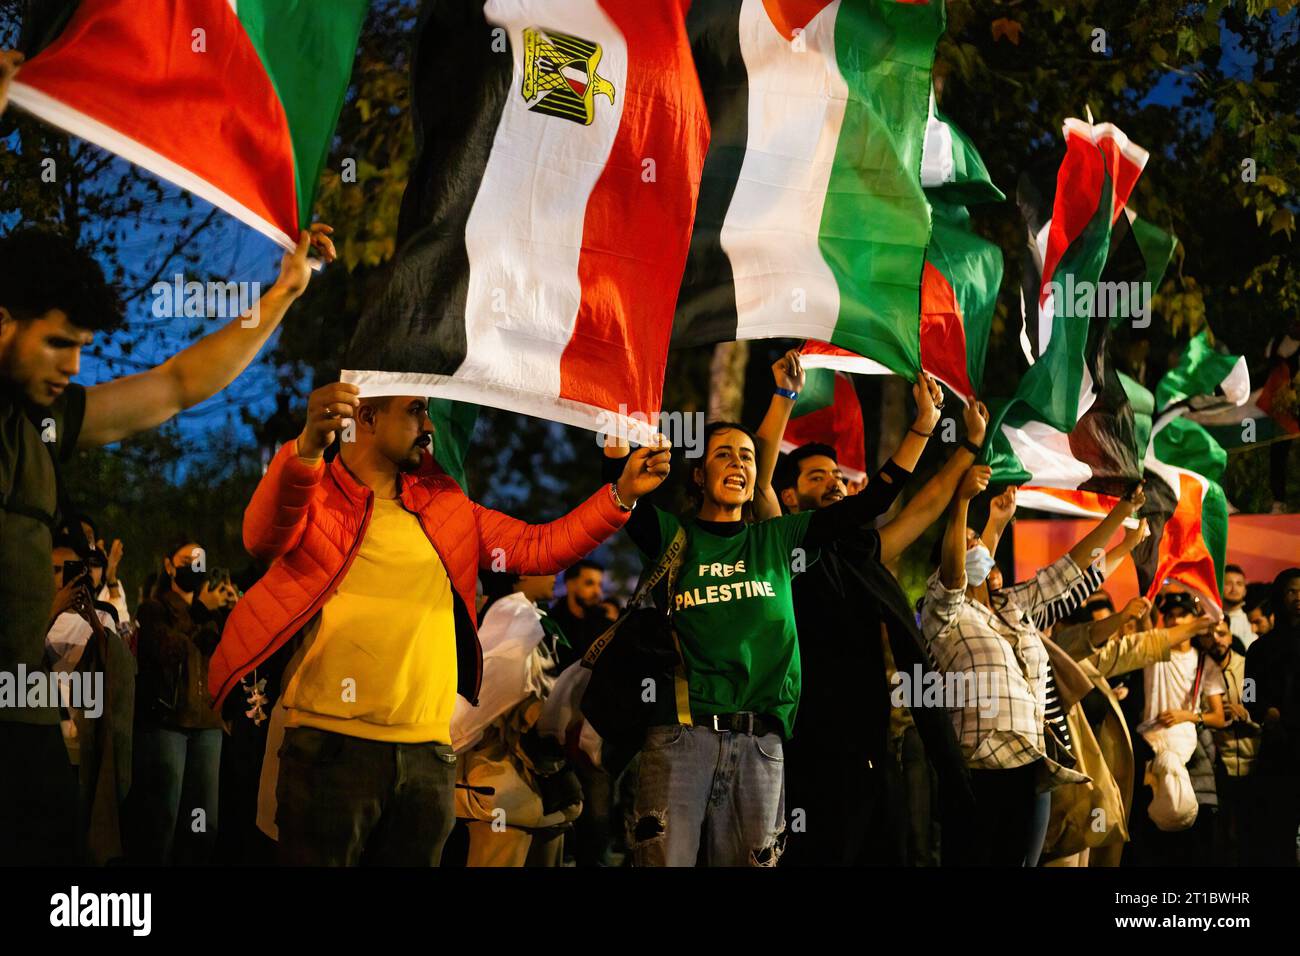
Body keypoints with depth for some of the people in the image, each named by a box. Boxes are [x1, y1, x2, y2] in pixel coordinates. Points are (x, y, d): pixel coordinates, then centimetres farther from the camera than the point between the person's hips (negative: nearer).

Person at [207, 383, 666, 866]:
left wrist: (621, 494, 5)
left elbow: (538, 546, 18)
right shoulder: (315, 494, 0)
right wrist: (308, 448, -41)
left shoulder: (441, 505, 19)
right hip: (332, 747, -5)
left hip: (429, 753, 5)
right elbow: (263, 537, -22)